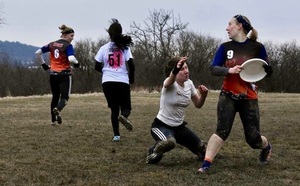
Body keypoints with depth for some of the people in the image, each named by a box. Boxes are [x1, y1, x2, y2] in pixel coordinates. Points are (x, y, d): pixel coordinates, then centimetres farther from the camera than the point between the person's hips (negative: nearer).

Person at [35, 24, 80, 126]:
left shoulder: (52, 44, 8)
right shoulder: (68, 45, -9)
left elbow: (38, 52, 9)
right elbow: (71, 58, -24)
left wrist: (43, 64, 18)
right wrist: (76, 63, -4)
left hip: (53, 74, 6)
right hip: (64, 74, -5)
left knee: (55, 97, 18)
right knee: (64, 97, -2)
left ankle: (53, 120, 21)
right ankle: (57, 109, -34)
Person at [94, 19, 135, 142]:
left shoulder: (104, 48, 3)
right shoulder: (125, 48, -1)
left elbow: (97, 67, 4)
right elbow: (131, 64, -9)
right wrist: (131, 77, 8)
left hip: (108, 82, 1)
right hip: (123, 82, -1)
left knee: (114, 108, 12)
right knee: (126, 107, 11)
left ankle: (116, 134, 2)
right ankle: (123, 116, -26)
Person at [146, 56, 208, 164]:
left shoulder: (189, 84, -1)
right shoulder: (170, 84, -21)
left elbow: (198, 105, 7)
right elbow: (171, 79, -48)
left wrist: (203, 95, -15)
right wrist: (176, 69, -71)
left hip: (179, 126, 7)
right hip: (161, 125, -7)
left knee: (202, 151, 9)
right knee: (170, 142, -40)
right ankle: (153, 153, -7)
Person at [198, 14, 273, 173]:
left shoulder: (257, 47, -4)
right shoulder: (225, 47, 2)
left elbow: (269, 72, 1)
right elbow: (213, 69, -5)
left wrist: (264, 67, -23)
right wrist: (229, 70, -24)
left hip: (249, 98, -1)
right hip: (228, 96, 1)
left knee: (253, 138, 3)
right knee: (222, 131, -15)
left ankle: (266, 148, 38)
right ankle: (206, 164, -16)